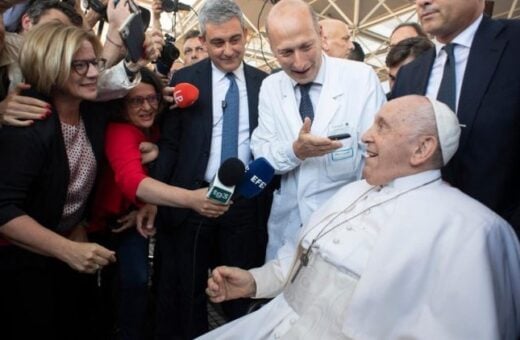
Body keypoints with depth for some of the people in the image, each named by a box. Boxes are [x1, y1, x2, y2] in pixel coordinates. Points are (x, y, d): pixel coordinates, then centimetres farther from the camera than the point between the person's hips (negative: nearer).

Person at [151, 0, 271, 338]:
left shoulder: (264, 83, 4)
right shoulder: (185, 79, 0)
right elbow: (170, 144, -3)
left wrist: (267, 195, -3)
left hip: (247, 204, 1)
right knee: (184, 295, 14)